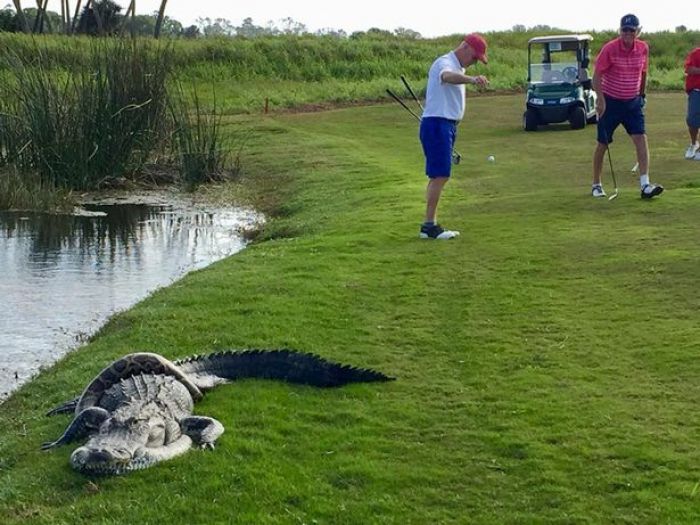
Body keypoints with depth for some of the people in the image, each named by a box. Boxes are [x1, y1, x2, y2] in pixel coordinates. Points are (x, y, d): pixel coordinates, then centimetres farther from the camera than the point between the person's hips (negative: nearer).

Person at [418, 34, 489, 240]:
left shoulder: (458, 67, 18)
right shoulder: (445, 63, -14)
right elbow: (447, 76, -39)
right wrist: (471, 79, -58)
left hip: (447, 125, 10)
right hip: (437, 124, -10)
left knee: (438, 176, 11)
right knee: (440, 175, -13)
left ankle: (431, 224, 15)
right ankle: (429, 225, -11)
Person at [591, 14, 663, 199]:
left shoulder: (643, 48, -1)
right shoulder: (609, 49, -14)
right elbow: (597, 76, -14)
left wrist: (642, 95, 20)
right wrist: (601, 100, -25)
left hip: (633, 102, 3)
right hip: (610, 101, -3)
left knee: (641, 139, -12)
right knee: (603, 144, 4)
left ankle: (645, 185, -16)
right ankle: (596, 185, 20)